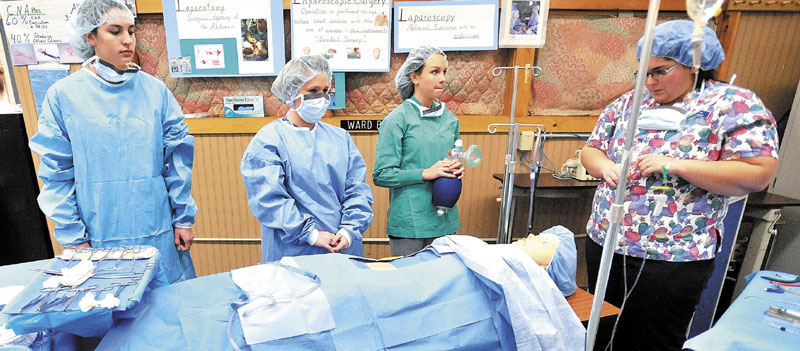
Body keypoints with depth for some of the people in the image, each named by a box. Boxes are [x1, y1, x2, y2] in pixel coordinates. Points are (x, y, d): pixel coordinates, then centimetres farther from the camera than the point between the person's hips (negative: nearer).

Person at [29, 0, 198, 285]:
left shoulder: (154, 90, 0)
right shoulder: (63, 95, -2)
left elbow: (177, 158, 1)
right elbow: (57, 174, 0)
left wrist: (184, 218, 0)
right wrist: (73, 238, -2)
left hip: (159, 233, 1)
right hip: (98, 238, 0)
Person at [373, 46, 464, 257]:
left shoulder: (450, 119, 9)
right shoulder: (397, 120, -8)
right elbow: (381, 175, -12)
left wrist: (458, 169, -1)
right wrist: (425, 173, -19)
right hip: (409, 222, -5)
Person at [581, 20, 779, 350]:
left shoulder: (734, 105, -8)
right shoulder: (629, 102, 6)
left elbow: (758, 174, -15)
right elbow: (591, 149, 10)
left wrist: (675, 165, -22)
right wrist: (604, 166, -12)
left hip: (671, 259, -5)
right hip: (603, 244, 5)